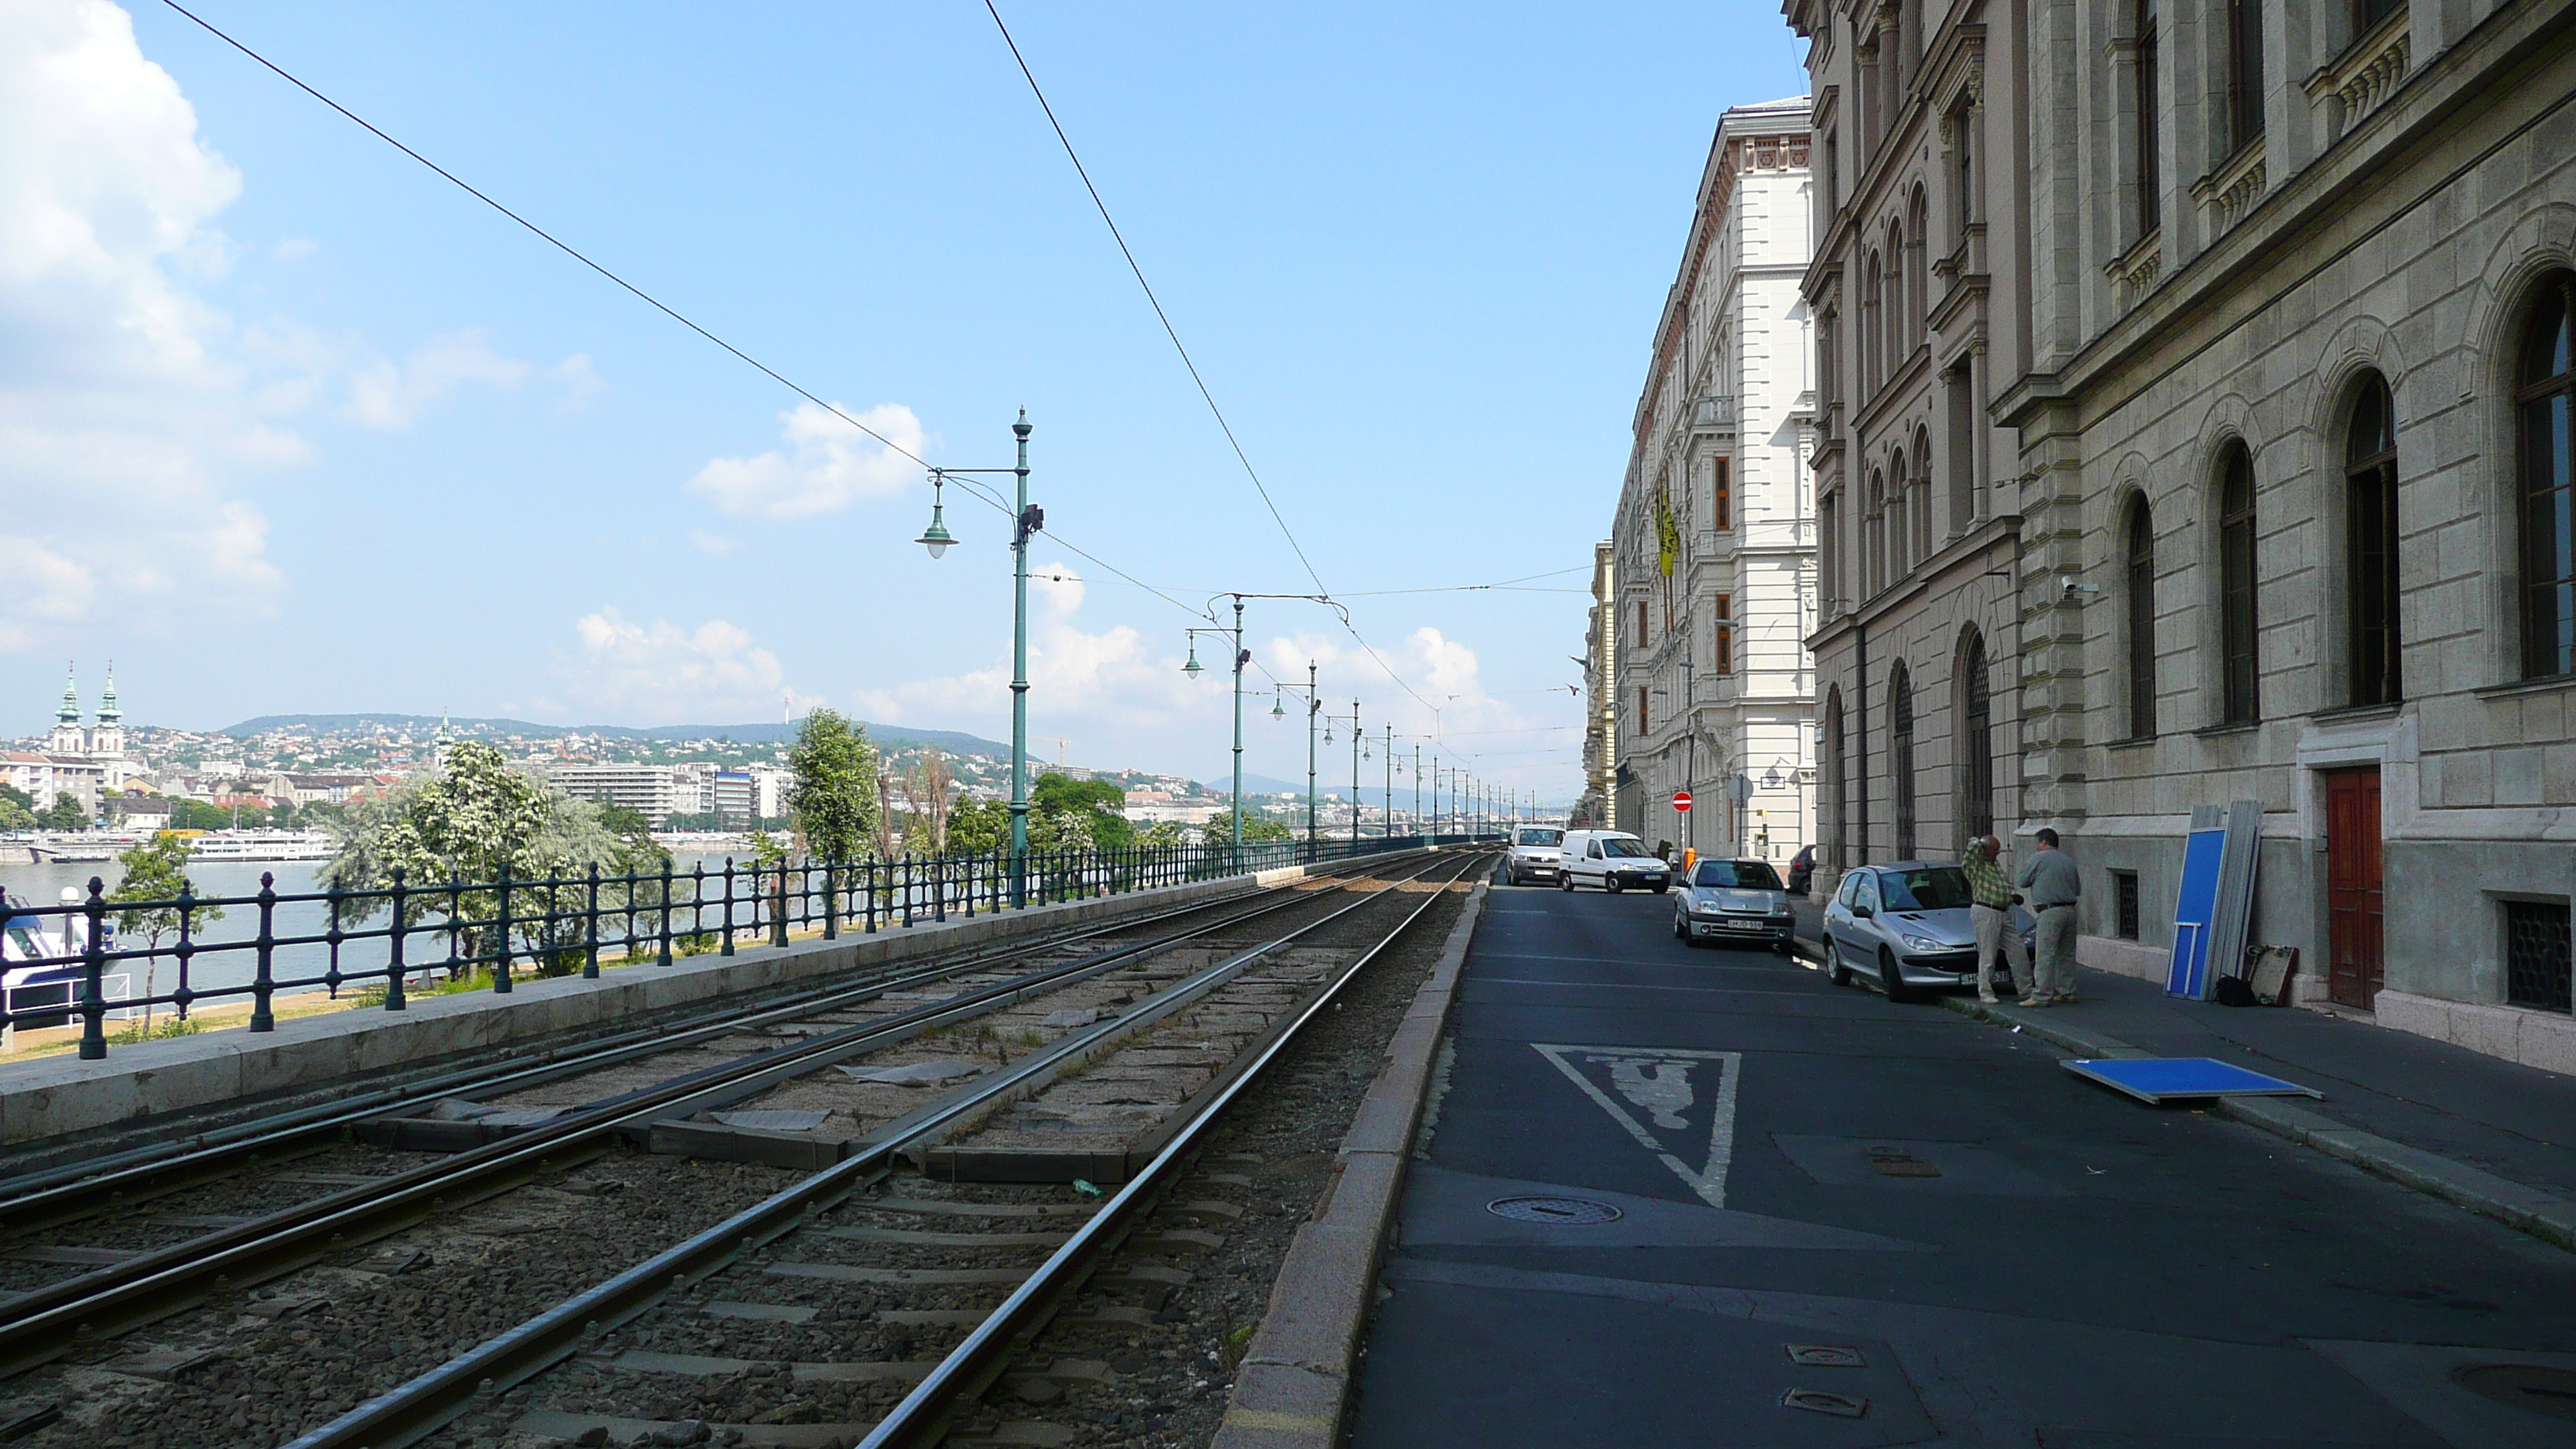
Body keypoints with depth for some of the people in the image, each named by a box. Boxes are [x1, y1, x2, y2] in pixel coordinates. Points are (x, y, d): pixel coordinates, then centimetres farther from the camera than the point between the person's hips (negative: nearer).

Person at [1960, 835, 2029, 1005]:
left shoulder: (1996, 866, 19)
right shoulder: (1975, 865, -7)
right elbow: (1974, 847, -22)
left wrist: (2013, 897, 17)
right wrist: (1978, 843, -2)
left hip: (2004, 913, 8)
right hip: (1985, 913, -8)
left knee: (2018, 951, 8)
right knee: (1987, 955, -6)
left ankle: (2026, 989, 18)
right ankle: (1985, 993, 2)